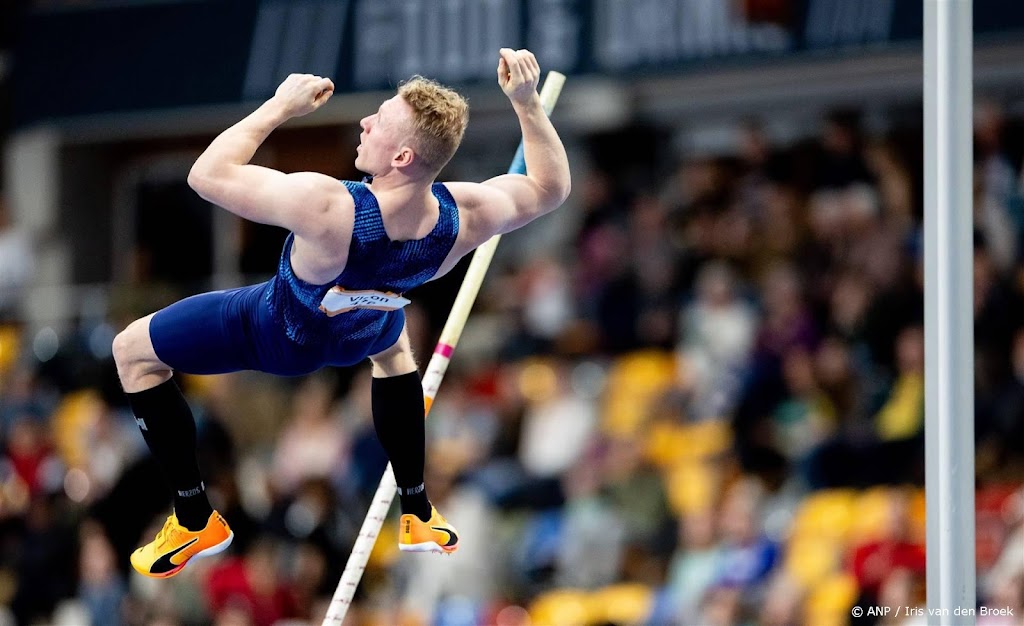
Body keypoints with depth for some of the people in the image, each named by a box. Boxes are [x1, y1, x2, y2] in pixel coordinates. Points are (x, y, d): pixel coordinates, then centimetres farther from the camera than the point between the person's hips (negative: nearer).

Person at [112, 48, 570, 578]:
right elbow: (550, 187, -13)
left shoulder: (326, 210, -48)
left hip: (283, 333, -4)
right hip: (363, 333, 4)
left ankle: (195, 520, 15)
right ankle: (418, 517, 46)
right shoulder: (464, 218, -35)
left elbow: (207, 175, -37)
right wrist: (527, 101, -16)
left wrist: (280, 107, -30)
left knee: (132, 350, 14)